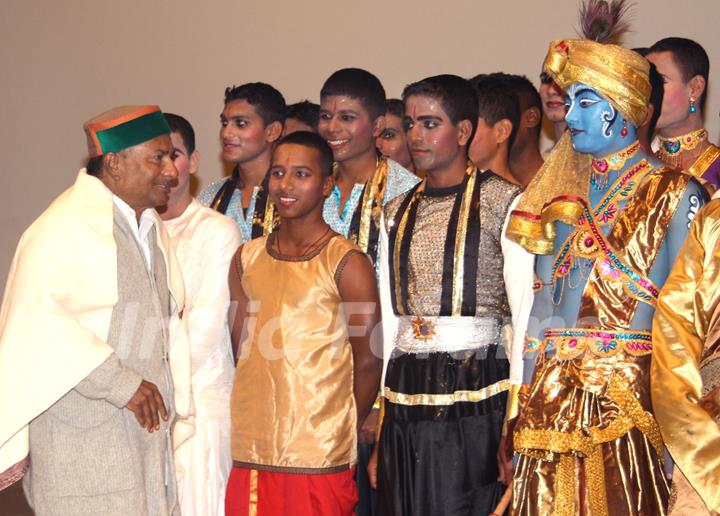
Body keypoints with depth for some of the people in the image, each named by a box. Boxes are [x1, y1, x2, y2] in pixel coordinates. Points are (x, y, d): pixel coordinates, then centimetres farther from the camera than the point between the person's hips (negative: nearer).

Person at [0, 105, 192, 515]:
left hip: (144, 420, 8)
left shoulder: (151, 225, 15)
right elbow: (38, 321, -24)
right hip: (82, 432, -8)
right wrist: (122, 384, -23)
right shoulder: (64, 227, -14)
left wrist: (174, 408, 14)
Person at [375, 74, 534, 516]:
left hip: (476, 393, -5)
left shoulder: (502, 202, -3)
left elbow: (525, 313, -8)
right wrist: (377, 407, 11)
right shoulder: (398, 213, 15)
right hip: (405, 396, 5)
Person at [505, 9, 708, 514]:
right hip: (553, 402, 5)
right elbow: (542, 306, 14)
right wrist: (525, 409, 9)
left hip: (628, 398, -5)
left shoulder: (674, 194, -3)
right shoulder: (565, 196, 14)